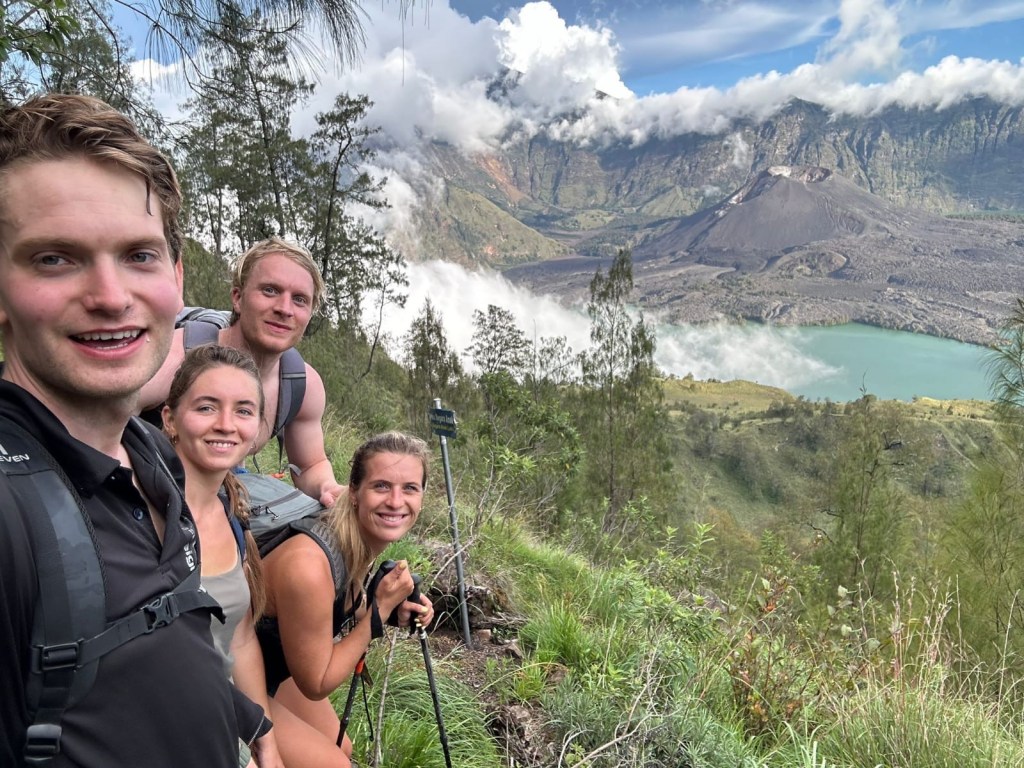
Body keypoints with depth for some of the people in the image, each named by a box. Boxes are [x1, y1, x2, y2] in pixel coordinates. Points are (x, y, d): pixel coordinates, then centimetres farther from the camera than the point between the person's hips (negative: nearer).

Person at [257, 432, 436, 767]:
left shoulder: (363, 539, -13)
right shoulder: (308, 565, -37)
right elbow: (316, 684, -24)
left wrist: (396, 610, -12)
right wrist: (381, 608, -25)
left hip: (270, 668, 8)